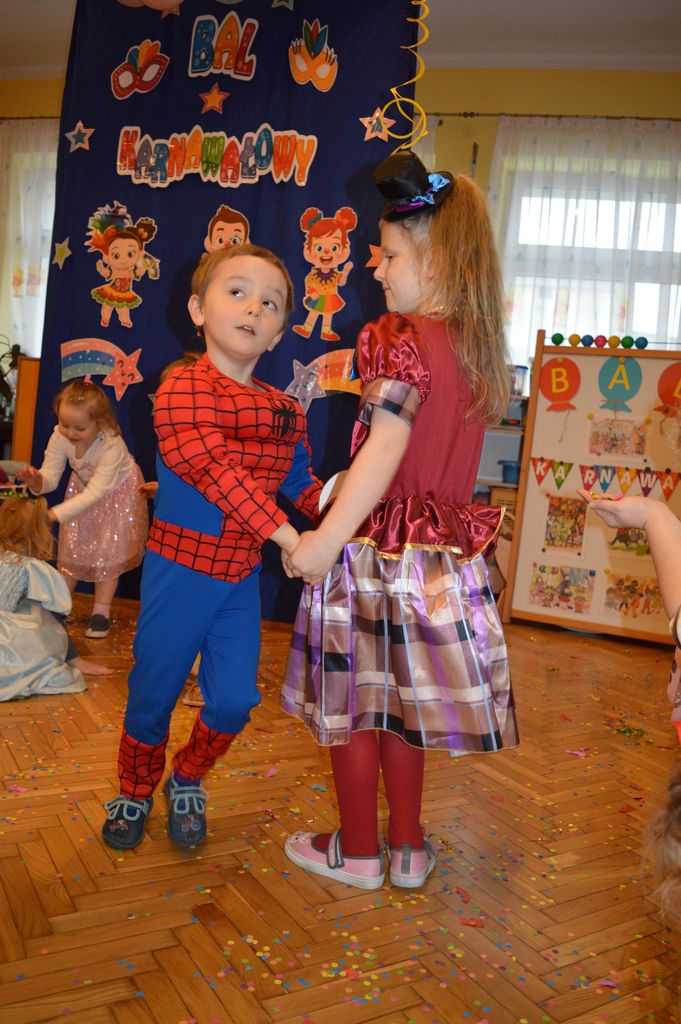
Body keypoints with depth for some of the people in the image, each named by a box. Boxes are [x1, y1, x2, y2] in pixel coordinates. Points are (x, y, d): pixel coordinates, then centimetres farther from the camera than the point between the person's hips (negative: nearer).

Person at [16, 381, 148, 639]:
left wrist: (54, 514, -48)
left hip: (118, 491, -4)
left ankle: (101, 611, 11)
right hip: (83, 488, 4)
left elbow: (96, 493, -42)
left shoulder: (112, 445, -41)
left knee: (108, 550, -2)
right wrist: (36, 480, -48)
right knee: (72, 546, 10)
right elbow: (50, 476, -23)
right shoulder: (60, 437, -27)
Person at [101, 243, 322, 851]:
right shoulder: (182, 390, -14)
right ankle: (135, 792, 37)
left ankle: (188, 781, 36)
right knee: (154, 692, 11)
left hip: (242, 575, 5)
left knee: (234, 699, 7)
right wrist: (286, 535, -32)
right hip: (181, 568, -4)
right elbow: (216, 473, -26)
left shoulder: (285, 411, 5)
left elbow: (304, 486, 11)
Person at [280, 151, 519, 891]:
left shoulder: (402, 338, -14)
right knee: (399, 698, 19)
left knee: (351, 698, 10)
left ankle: (356, 852, 26)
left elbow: (383, 452, -22)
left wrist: (326, 540, -22)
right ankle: (408, 845, 32)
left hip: (378, 547, -7)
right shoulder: (478, 347, 8)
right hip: (443, 544, 7)